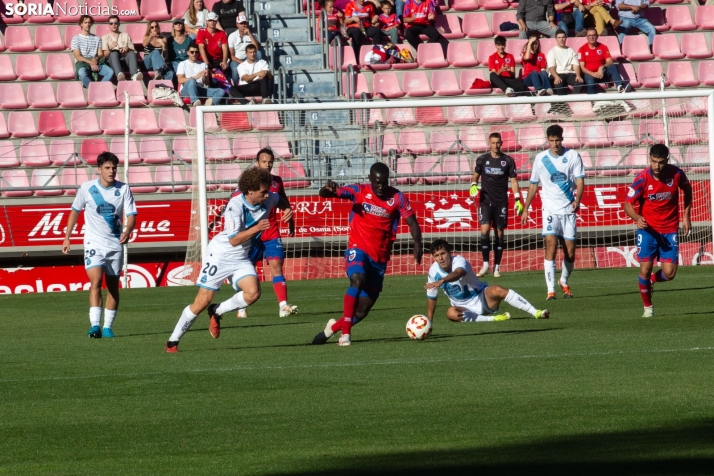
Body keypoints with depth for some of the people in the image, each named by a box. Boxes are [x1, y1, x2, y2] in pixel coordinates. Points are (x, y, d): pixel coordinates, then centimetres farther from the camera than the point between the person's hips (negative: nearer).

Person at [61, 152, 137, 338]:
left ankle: (107, 327, 17)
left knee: (113, 286, 7)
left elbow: (131, 215, -6)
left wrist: (128, 231, -28)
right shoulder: (86, 188, -5)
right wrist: (67, 237, 9)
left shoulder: (123, 189, -4)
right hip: (94, 244, -2)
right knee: (95, 281, -19)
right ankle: (95, 325, -26)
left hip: (115, 244, 2)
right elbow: (75, 211, 9)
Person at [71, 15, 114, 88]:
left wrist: (96, 59, -14)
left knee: (110, 72, -27)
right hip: (82, 63, -4)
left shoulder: (97, 39, 18)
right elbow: (78, 57, -4)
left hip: (96, 62, 4)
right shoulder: (76, 39, 6)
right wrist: (90, 62, -18)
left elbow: (100, 54, 11)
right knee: (82, 73, -41)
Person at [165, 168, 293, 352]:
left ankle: (217, 312, 5)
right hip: (220, 255, -5)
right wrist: (257, 228, -32)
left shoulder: (268, 199, -7)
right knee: (202, 302, -7)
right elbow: (234, 240, -25)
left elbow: (279, 199, 19)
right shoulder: (235, 206, -25)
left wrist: (287, 209, -2)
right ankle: (173, 341, 9)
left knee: (253, 292, -21)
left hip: (241, 259, 5)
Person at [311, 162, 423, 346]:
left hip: (380, 258, 2)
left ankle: (334, 327, 32)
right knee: (358, 280, -34)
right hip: (358, 249, -2)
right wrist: (328, 188, -34)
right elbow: (324, 194, -9)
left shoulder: (397, 198, -3)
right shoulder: (359, 191, -5)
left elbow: (412, 222, -5)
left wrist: (417, 244, -25)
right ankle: (345, 332, -28)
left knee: (362, 310, 4)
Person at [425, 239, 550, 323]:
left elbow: (458, 273, -49)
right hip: (464, 308, 3)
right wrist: (429, 321, 7)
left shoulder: (459, 261, -23)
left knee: (497, 290, -34)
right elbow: (431, 297, 6)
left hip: (482, 297, -3)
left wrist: (441, 281, -68)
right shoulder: (433, 271, -8)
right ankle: (492, 318, -27)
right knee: (451, 313, -33)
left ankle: (536, 313, -31)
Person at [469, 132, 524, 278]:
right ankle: (485, 265, -11)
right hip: (485, 201, 0)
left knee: (499, 233, 2)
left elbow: (513, 180, 5)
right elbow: (475, 175, 16)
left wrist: (518, 200, -3)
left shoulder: (508, 161, 3)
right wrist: (473, 185, -6)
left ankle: (497, 267, 8)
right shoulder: (482, 160, 5)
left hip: (501, 202, 0)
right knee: (485, 230, -15)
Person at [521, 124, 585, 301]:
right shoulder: (541, 158, 2)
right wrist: (525, 209, 10)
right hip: (550, 209, -1)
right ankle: (550, 290, -18)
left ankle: (564, 281, 33)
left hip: (568, 210, 1)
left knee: (570, 252, 5)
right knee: (551, 246, -17)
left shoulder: (573, 156, -1)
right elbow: (533, 185, 12)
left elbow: (580, 180, -5)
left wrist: (577, 199, -23)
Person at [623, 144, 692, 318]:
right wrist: (637, 217, -37)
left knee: (669, 274, -5)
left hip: (669, 230, 2)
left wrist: (686, 215, 10)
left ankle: (650, 280, 31)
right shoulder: (642, 179, -17)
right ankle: (647, 307, 13)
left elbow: (687, 189, 11)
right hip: (648, 229, -2)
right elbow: (628, 204, -15)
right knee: (645, 269, -10)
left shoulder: (676, 174, -11)